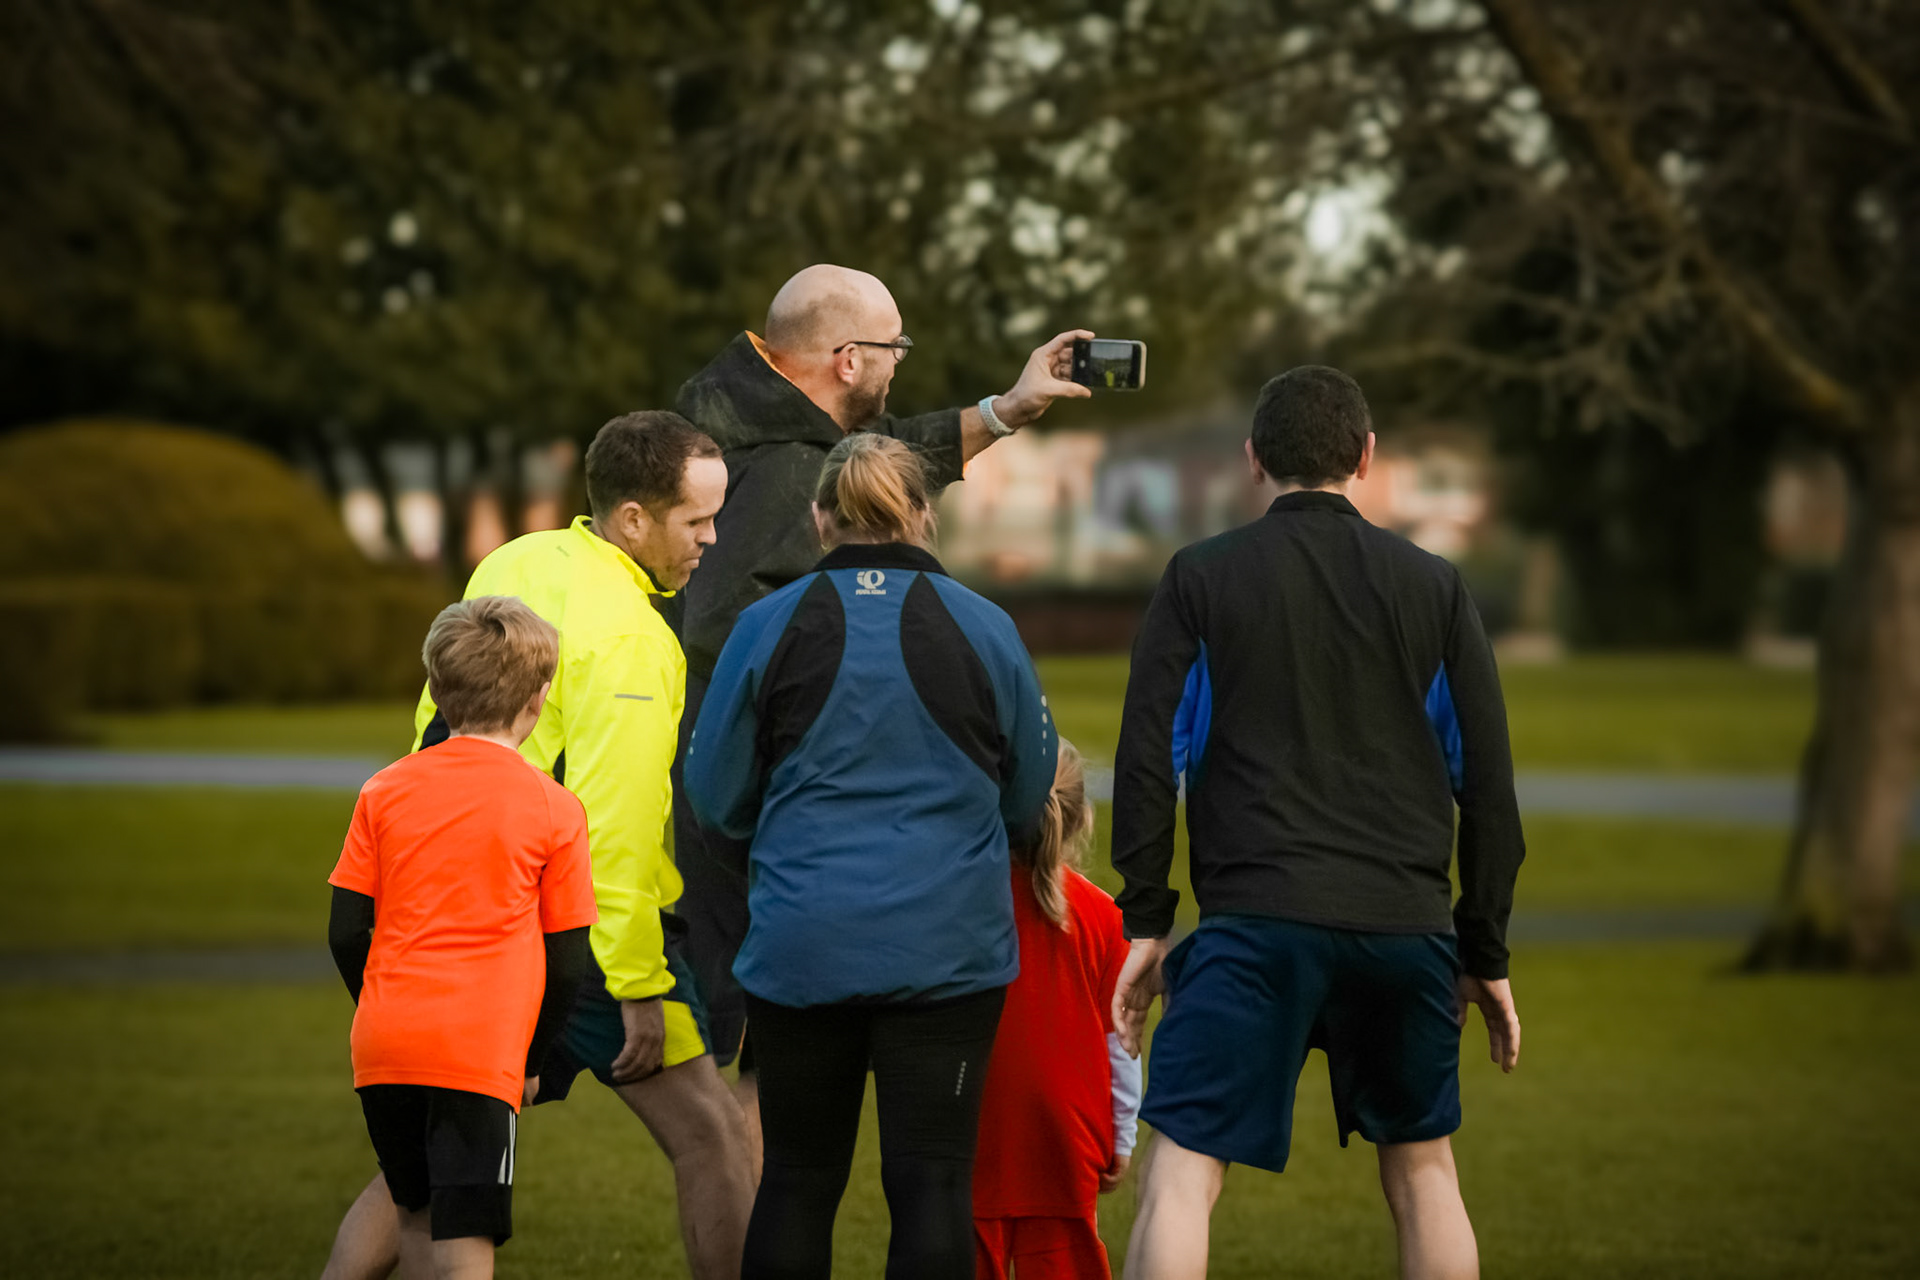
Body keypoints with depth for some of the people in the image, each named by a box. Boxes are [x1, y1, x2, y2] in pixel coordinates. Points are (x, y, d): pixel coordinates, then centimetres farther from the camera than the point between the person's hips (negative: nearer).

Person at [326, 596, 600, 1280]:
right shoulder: (555, 810, 0)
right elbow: (569, 961, 3)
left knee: (416, 1212, 20)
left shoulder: (386, 789, 8)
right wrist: (532, 1057, 16)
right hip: (482, 1050, -4)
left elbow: (346, 930, 8)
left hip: (385, 1044, 4)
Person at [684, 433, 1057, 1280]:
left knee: (798, 1178, 11)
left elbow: (716, 798, 3)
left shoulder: (769, 627, -2)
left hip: (802, 948, 1)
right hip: (948, 948, -1)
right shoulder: (985, 630, -1)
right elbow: (1029, 800, 9)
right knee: (932, 1179, 1)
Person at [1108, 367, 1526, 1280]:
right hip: (1407, 928, 3)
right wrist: (1485, 954, 17)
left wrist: (1145, 922, 6)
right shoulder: (1432, 588, 12)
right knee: (1422, 1170, 18)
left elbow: (1148, 758, 1)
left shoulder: (1199, 581, 7)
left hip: (1255, 926, -3)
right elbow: (1486, 780, 11)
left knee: (1179, 1175, -6)